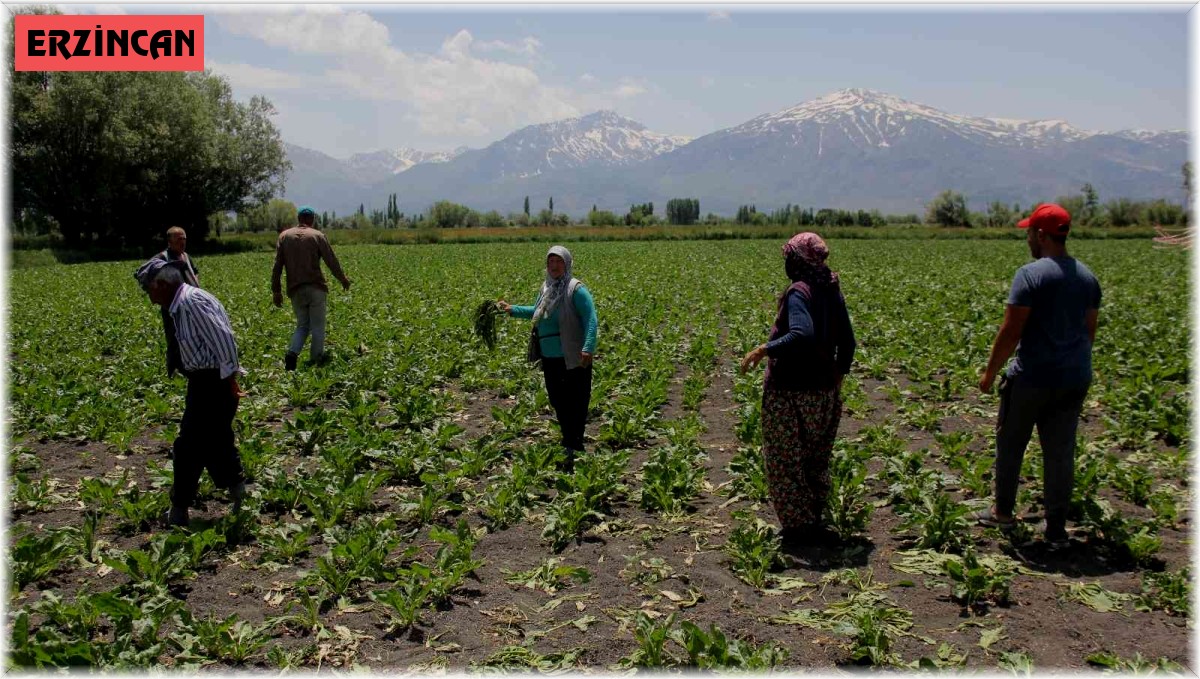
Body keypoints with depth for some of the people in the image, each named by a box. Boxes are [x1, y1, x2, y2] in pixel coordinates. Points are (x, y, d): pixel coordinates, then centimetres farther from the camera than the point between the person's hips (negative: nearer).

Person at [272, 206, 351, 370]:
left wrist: (276, 290, 8)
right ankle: (316, 360, 9)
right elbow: (331, 261, -1)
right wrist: (343, 279, 14)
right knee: (317, 326, 7)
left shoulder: (284, 236, 6)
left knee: (302, 325, 14)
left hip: (295, 290, 3)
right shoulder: (317, 236, -3)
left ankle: (292, 352, -8)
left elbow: (277, 266, 3)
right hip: (315, 288, -3)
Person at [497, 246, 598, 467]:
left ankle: (574, 450, 6)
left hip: (572, 359, -8)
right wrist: (513, 310, 25)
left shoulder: (575, 289, -12)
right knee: (557, 400, 16)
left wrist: (588, 348, -30)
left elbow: (591, 320, -19)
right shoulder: (547, 287, 11)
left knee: (575, 404, -2)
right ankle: (569, 443, 32)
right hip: (550, 358, 8)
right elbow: (538, 312, 30)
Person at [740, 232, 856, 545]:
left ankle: (799, 526, 7)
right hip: (825, 390, 8)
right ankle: (814, 522, 27)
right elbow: (847, 342, 12)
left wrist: (763, 350, -26)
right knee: (816, 461, 18)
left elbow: (802, 334, -32)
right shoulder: (832, 291, 7)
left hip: (792, 393, -8)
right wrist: (839, 374, 23)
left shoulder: (798, 291, -16)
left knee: (785, 461, 4)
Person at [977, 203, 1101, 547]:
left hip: (1033, 377, -6)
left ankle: (1003, 511, 26)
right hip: (1074, 380, 6)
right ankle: (1056, 529, 15)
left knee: (1010, 443, 13)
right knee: (1061, 452, 9)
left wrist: (990, 372, -6)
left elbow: (1011, 332, -16)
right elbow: (1089, 331, 15)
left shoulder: (1031, 274, -15)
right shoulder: (1088, 277, 7)